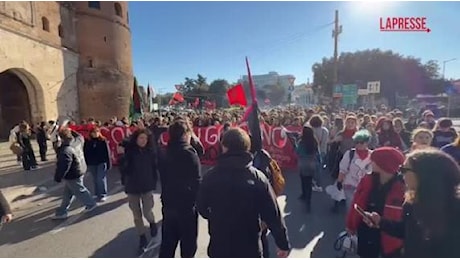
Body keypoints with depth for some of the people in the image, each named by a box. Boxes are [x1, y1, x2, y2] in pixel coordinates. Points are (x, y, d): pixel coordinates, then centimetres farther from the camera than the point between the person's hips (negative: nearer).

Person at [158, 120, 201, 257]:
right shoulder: (189, 153, -18)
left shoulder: (164, 154, 3)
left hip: (168, 204, 6)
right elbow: (197, 182, -20)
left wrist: (166, 198, 17)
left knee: (167, 242, 19)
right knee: (188, 243, 12)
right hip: (187, 205, -6)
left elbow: (163, 178, 10)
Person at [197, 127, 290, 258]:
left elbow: (202, 208, 0)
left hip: (219, 247, 1)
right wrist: (283, 243, 2)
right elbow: (273, 214, -12)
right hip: (250, 248, 0)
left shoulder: (211, 176, -15)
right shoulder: (258, 177, -17)